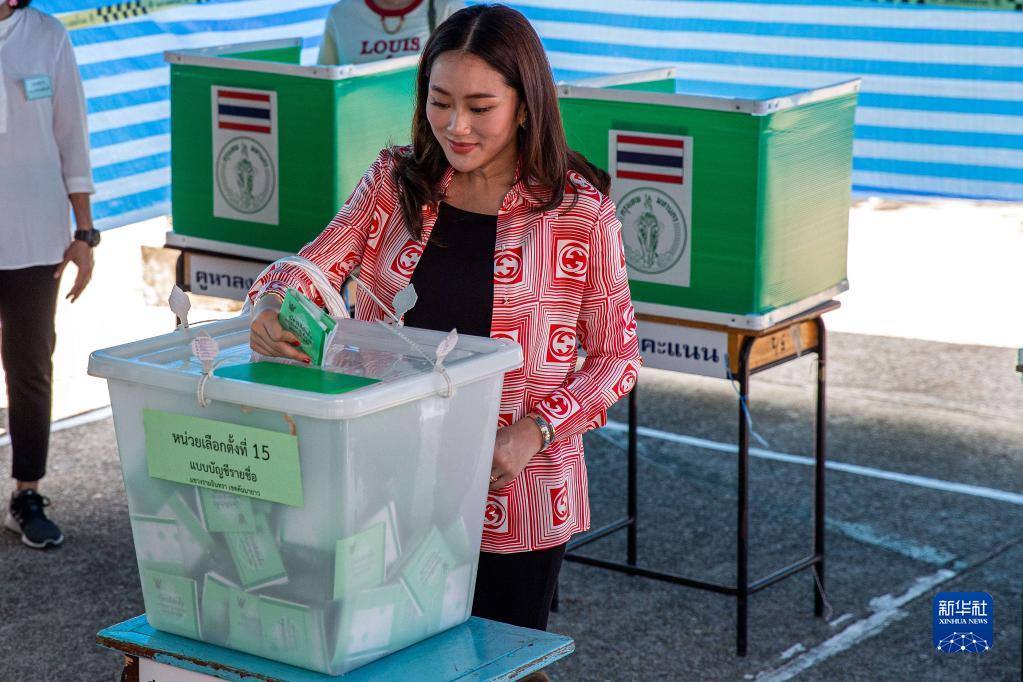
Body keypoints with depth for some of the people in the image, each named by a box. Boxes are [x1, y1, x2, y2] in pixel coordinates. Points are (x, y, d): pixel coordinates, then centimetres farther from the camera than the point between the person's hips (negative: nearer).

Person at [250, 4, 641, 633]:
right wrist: (273, 310, -28)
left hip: (514, 501, -2)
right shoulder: (396, 183, 3)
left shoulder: (580, 214, -7)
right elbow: (313, 265, -4)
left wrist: (534, 431, -16)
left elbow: (616, 356, -1)